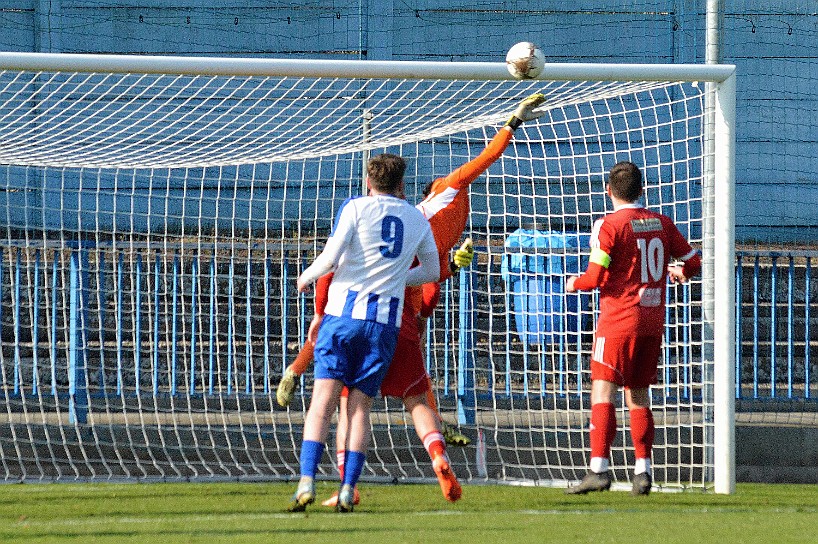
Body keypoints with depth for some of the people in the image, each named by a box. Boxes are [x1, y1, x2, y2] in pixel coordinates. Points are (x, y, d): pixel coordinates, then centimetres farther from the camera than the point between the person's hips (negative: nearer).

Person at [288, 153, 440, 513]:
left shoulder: (355, 208, 1)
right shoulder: (418, 220, 14)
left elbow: (330, 258, -9)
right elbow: (431, 271, 26)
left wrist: (306, 277, 9)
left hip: (345, 311, -3)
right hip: (386, 321, 3)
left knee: (323, 401, -6)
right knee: (360, 406, 6)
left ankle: (307, 481, -20)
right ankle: (348, 490, -4)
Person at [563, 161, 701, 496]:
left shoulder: (609, 226, -8)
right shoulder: (662, 224, 8)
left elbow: (595, 277, -13)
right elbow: (693, 263, 13)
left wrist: (573, 284, 8)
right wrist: (677, 272, 36)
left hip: (619, 320, -6)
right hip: (653, 321, 6)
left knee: (602, 390, -9)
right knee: (638, 394, 13)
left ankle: (599, 468, -21)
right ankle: (643, 472, 9)